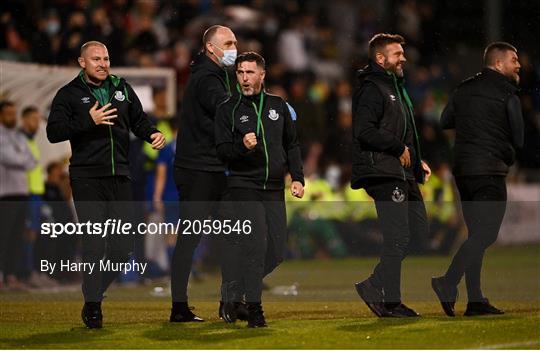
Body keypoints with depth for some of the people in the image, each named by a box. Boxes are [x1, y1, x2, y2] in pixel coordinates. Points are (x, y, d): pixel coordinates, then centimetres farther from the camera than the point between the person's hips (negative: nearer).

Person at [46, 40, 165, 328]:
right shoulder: (69, 94, 1)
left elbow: (138, 120, 23)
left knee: (123, 246, 2)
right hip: (86, 178, -4)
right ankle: (92, 307, -1)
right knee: (94, 244, -9)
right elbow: (53, 132, -8)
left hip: (120, 177, 4)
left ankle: (94, 294, 21)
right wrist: (89, 121, -18)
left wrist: (152, 134, 1)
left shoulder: (122, 89, 14)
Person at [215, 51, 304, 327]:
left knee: (276, 251, 3)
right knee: (255, 243, -17)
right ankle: (254, 309, -11)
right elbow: (222, 151, -3)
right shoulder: (228, 110, 1)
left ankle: (234, 292, 21)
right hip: (242, 188, -5)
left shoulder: (278, 106, 13)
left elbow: (292, 145, 19)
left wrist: (297, 178, 9)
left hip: (274, 191, 5)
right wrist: (242, 146, -23)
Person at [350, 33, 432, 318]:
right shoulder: (371, 89, -10)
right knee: (397, 238, -10)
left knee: (420, 234, 9)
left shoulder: (395, 87, 23)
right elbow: (364, 131, -22)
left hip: (404, 174, 10)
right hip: (383, 173, -10)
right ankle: (389, 302, -4)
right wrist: (400, 149, -16)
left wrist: (416, 161, 17)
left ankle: (374, 287, 12)